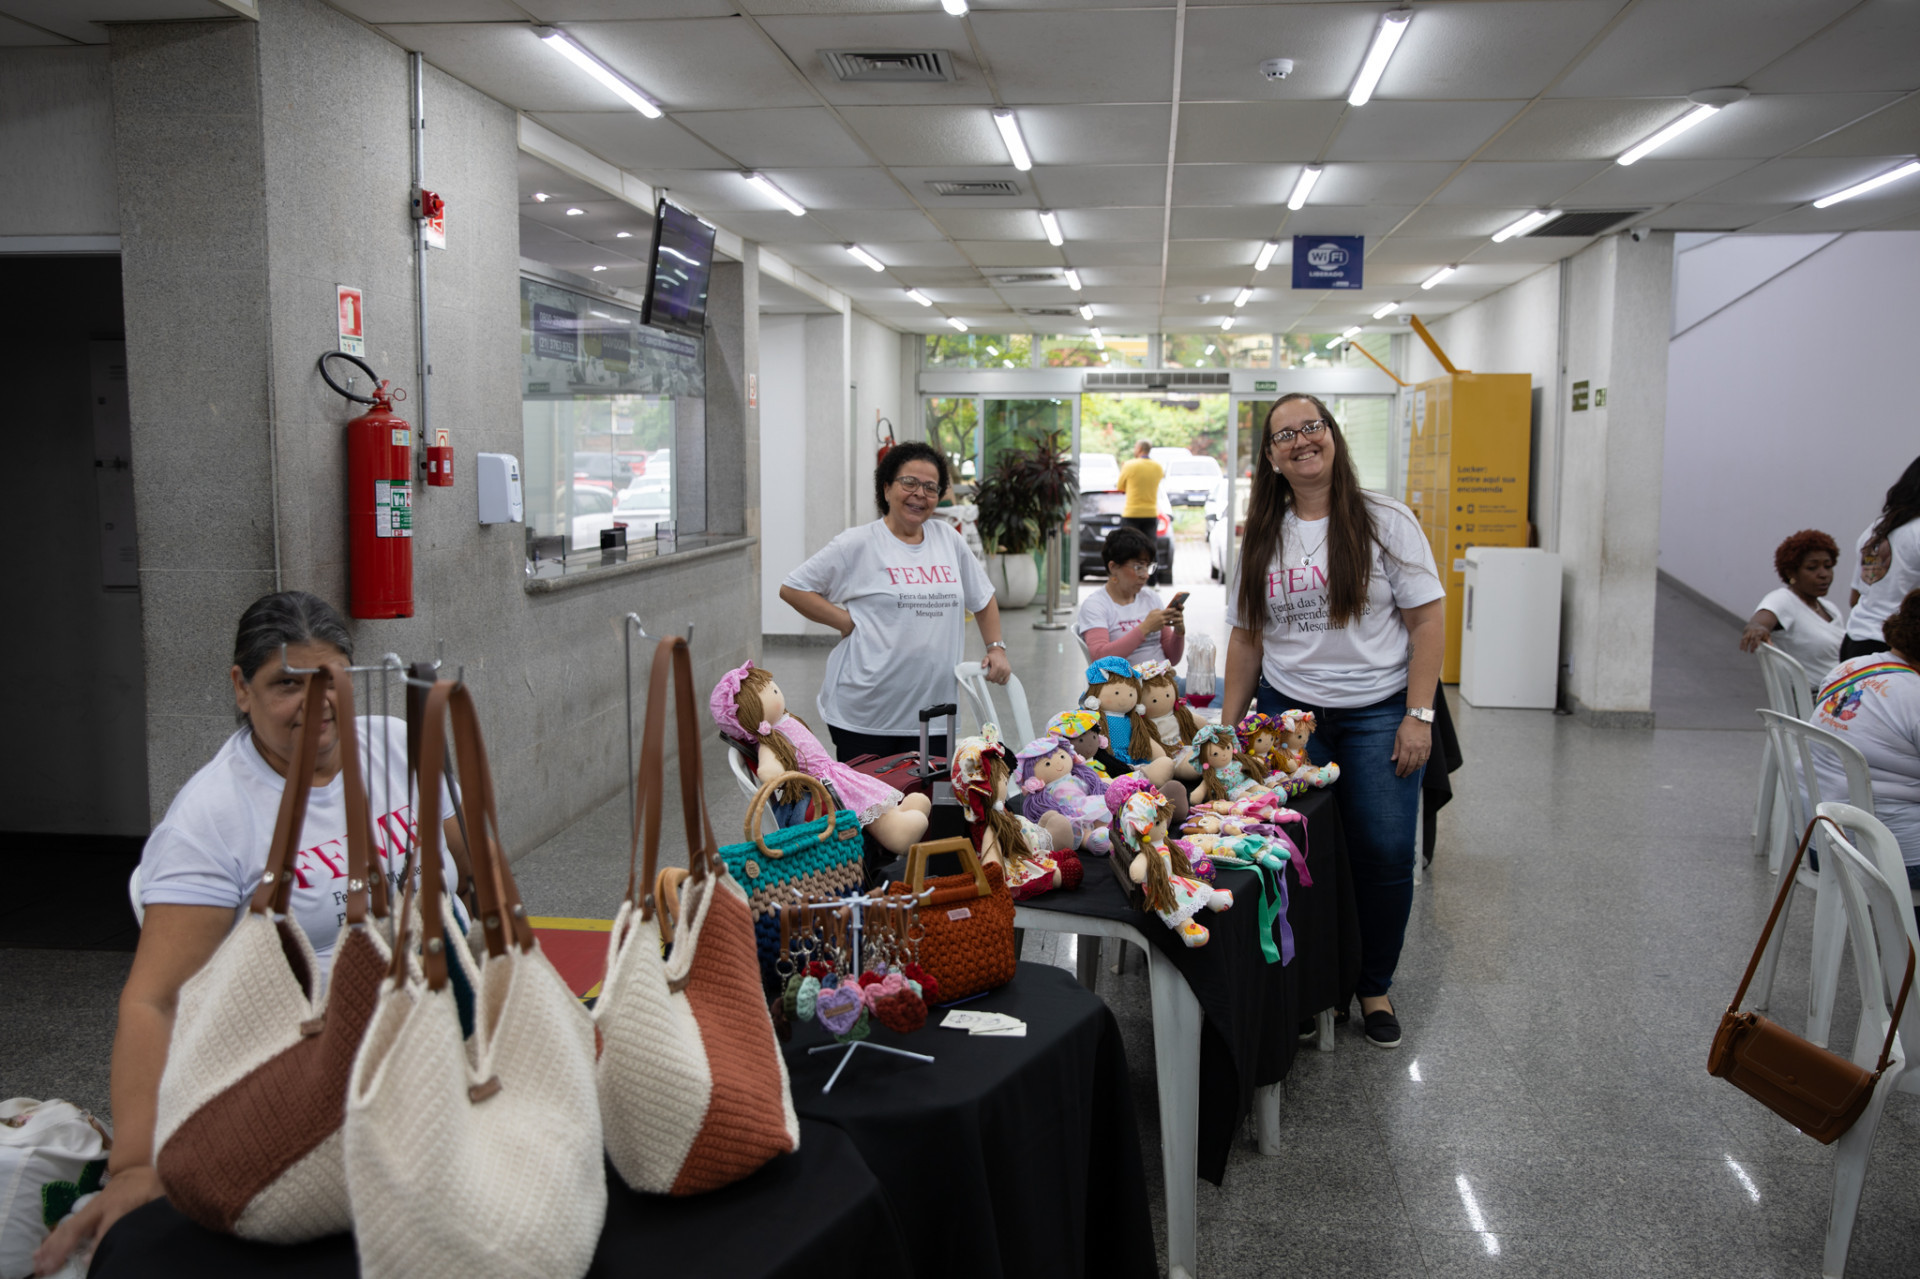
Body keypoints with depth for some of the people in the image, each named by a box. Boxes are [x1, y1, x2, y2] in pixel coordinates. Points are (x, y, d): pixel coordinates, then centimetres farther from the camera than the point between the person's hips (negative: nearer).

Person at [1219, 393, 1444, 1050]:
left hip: (1377, 713, -2)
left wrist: (1419, 715, -10)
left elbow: (1427, 620, -4)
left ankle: (1375, 986, 17)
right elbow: (1246, 635, 13)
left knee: (1385, 852, -3)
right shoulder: (1261, 537, 9)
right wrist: (1229, 725, 9)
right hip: (1287, 711, 2)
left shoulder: (1384, 520, -2)